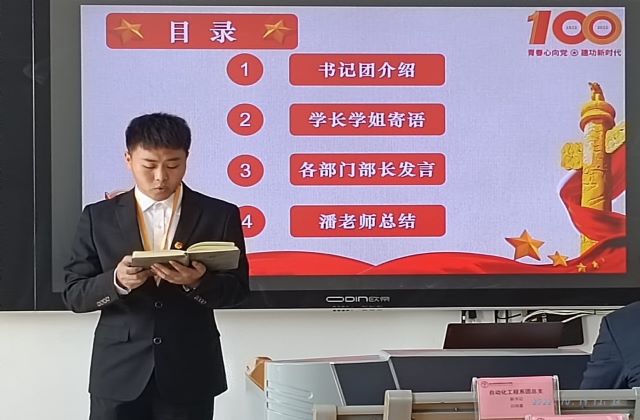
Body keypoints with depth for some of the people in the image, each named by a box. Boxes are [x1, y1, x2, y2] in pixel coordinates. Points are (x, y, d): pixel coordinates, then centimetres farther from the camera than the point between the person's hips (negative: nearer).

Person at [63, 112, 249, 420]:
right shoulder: (98, 217, 3)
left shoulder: (219, 214, 2)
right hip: (119, 373, 0)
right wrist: (116, 281, -18)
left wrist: (198, 282, -19)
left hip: (190, 374, 0)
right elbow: (73, 294, 1)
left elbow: (238, 289, 2)